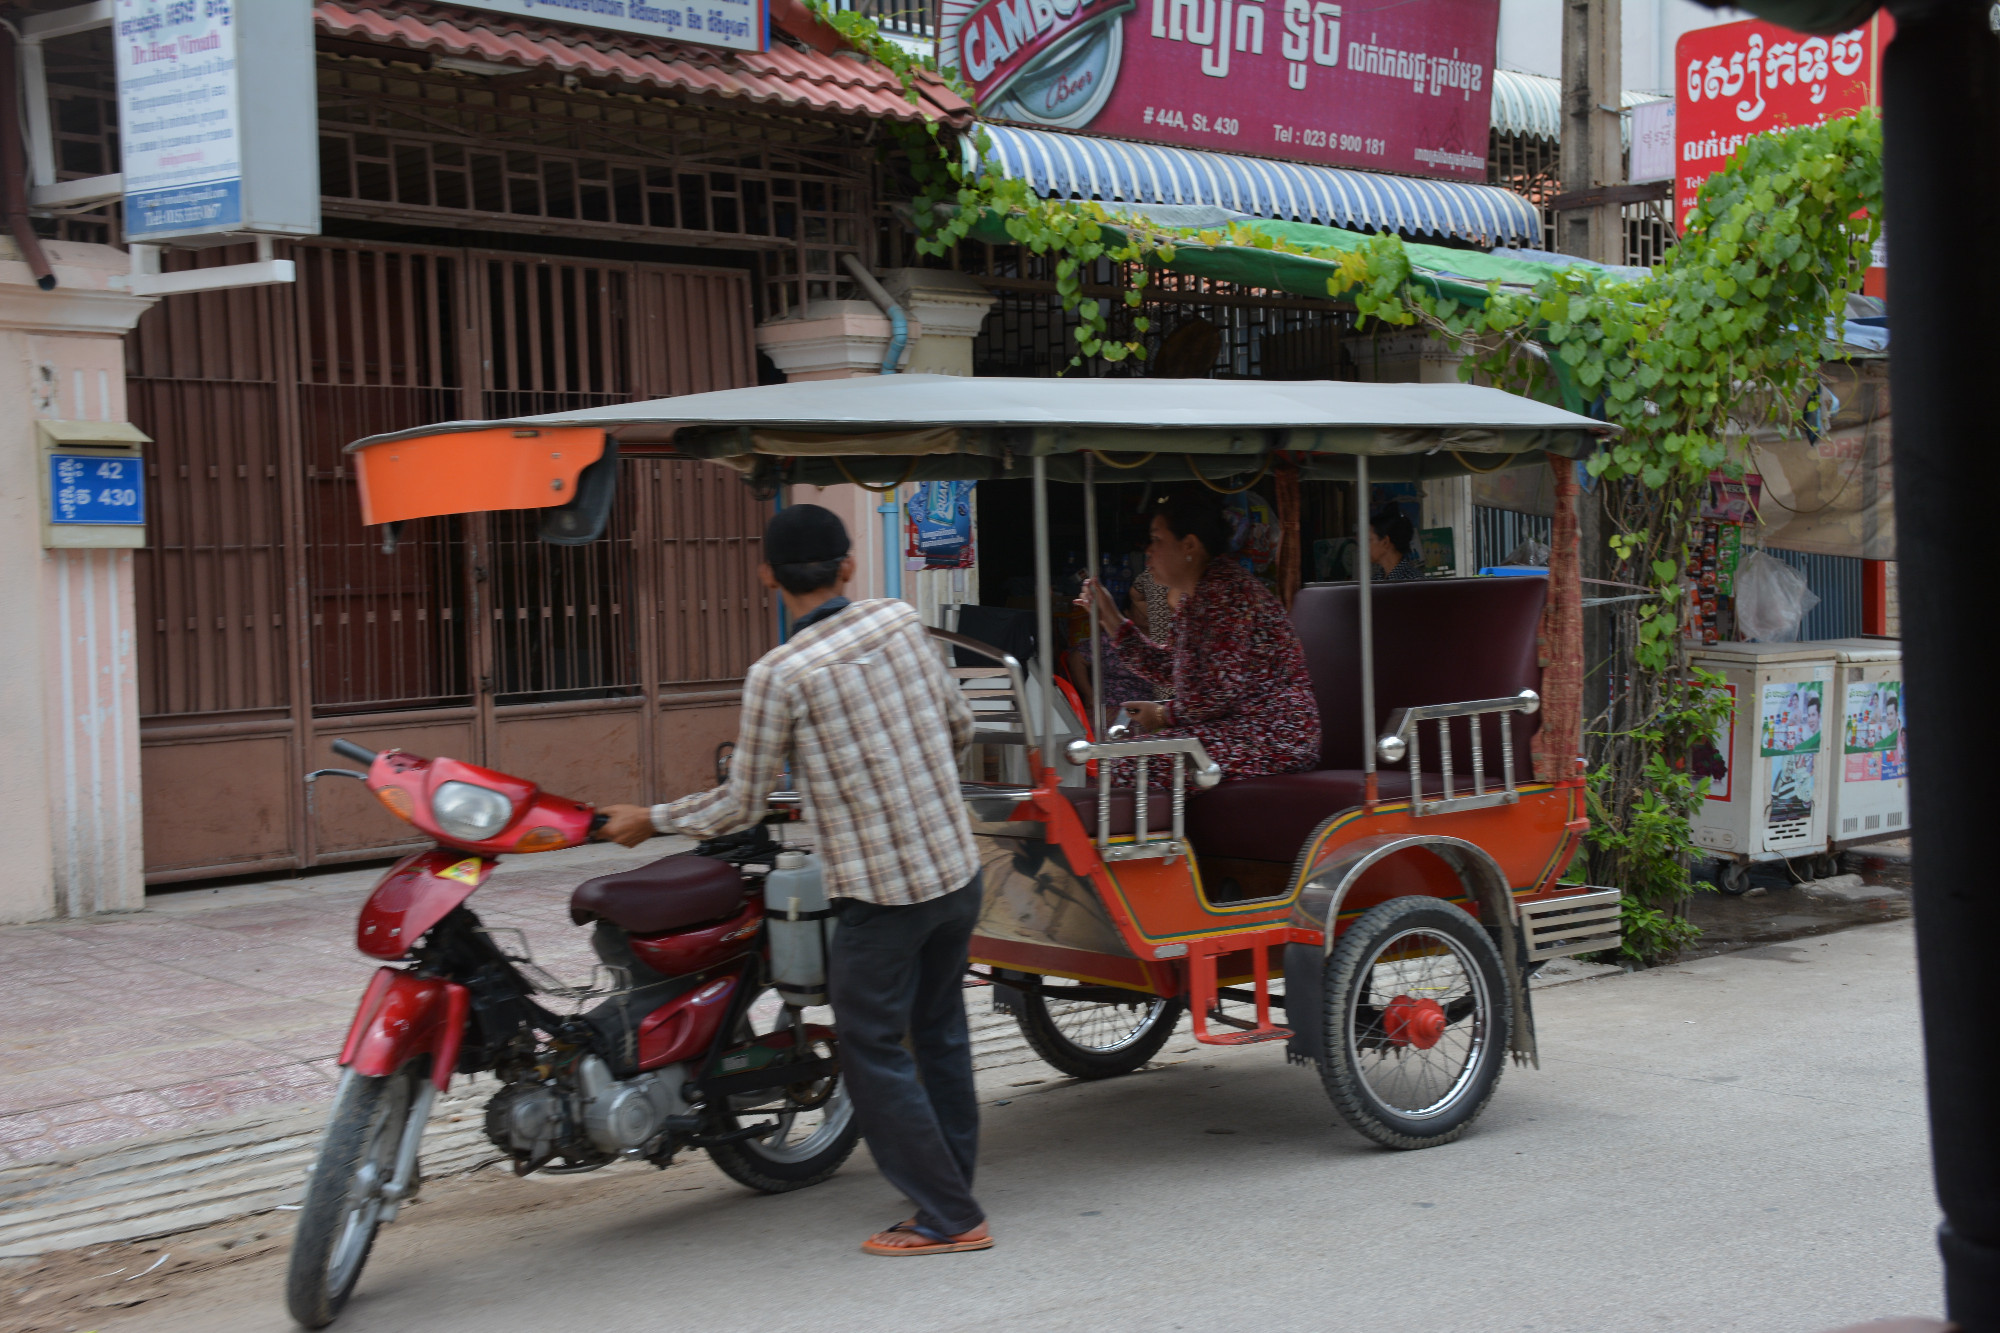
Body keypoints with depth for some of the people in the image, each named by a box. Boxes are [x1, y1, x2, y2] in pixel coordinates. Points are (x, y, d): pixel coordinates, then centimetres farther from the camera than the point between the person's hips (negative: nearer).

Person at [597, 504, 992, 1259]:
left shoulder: (778, 676, -14)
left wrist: (649, 821, 9)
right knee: (939, 1033, 19)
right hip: (958, 871, 6)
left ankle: (948, 1218, 8)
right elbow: (960, 727, 13)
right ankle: (952, 1189, 27)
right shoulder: (900, 622, 1)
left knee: (873, 1052, 6)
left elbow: (742, 806, -6)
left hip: (880, 893, -6)